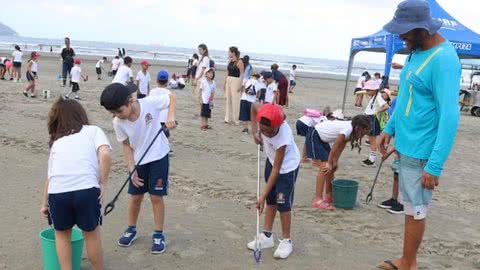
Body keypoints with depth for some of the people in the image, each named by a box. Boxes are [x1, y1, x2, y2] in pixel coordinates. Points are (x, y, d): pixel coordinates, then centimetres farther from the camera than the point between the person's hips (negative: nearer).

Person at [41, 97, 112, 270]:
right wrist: (103, 184, 5)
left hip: (57, 192, 2)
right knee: (91, 233, 20)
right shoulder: (93, 130, 18)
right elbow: (105, 155, -2)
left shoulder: (56, 142, 28)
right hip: (86, 189, -2)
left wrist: (44, 204, 41)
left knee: (62, 233, 27)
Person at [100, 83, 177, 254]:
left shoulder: (150, 103, -24)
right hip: (138, 161, 2)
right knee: (135, 196, 11)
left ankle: (159, 235, 16)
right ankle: (131, 229, 34)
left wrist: (171, 115, -24)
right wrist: (132, 170, -11)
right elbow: (127, 146, -6)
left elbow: (171, 97, -8)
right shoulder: (118, 123, -17)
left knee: (156, 196, 0)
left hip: (158, 157, -2)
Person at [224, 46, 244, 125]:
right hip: (229, 80, 8)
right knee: (228, 99, 10)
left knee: (235, 100, -6)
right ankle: (228, 118, 18)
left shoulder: (239, 62, -11)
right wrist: (225, 82, 17)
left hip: (236, 81, -8)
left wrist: (240, 85, -18)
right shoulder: (230, 61, 11)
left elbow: (242, 74, -13)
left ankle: (236, 119, 3)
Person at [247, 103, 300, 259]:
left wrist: (263, 195, -30)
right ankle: (267, 236, 26)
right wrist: (254, 132, -10)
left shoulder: (283, 138, -41)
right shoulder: (264, 118, -29)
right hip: (271, 160, 7)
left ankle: (286, 241, 13)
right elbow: (255, 106, -3)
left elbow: (276, 169, -33)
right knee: (271, 200, 15)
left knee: (283, 204, -5)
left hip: (287, 167, -7)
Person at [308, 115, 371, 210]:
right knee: (325, 167, -16)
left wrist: (334, 161, 0)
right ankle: (317, 200, -16)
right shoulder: (347, 129, -29)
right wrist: (329, 163, -11)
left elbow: (341, 147, 3)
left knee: (332, 167, 9)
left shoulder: (350, 128, -2)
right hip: (313, 137, -10)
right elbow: (335, 147, -21)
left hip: (322, 139, 10)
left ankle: (328, 196, 20)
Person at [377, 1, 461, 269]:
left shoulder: (443, 60, -21)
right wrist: (390, 128, 15)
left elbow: (449, 117, -24)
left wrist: (435, 166, -25)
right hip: (406, 145, 9)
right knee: (410, 205, 18)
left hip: (421, 151, -9)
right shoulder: (416, 52, 9)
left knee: (417, 210, 4)